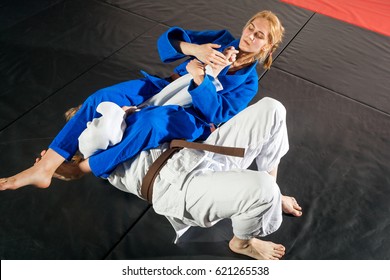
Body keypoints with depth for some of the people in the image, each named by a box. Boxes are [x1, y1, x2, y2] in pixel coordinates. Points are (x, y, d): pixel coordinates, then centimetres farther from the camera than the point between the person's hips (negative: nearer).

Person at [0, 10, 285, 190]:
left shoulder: (249, 82, 0)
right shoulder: (223, 39, 8)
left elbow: (218, 114, -15)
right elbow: (167, 39, -2)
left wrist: (200, 79, -27)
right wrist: (193, 48, -22)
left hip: (190, 118, -4)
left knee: (148, 121, -39)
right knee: (100, 99, -16)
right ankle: (44, 168, -14)